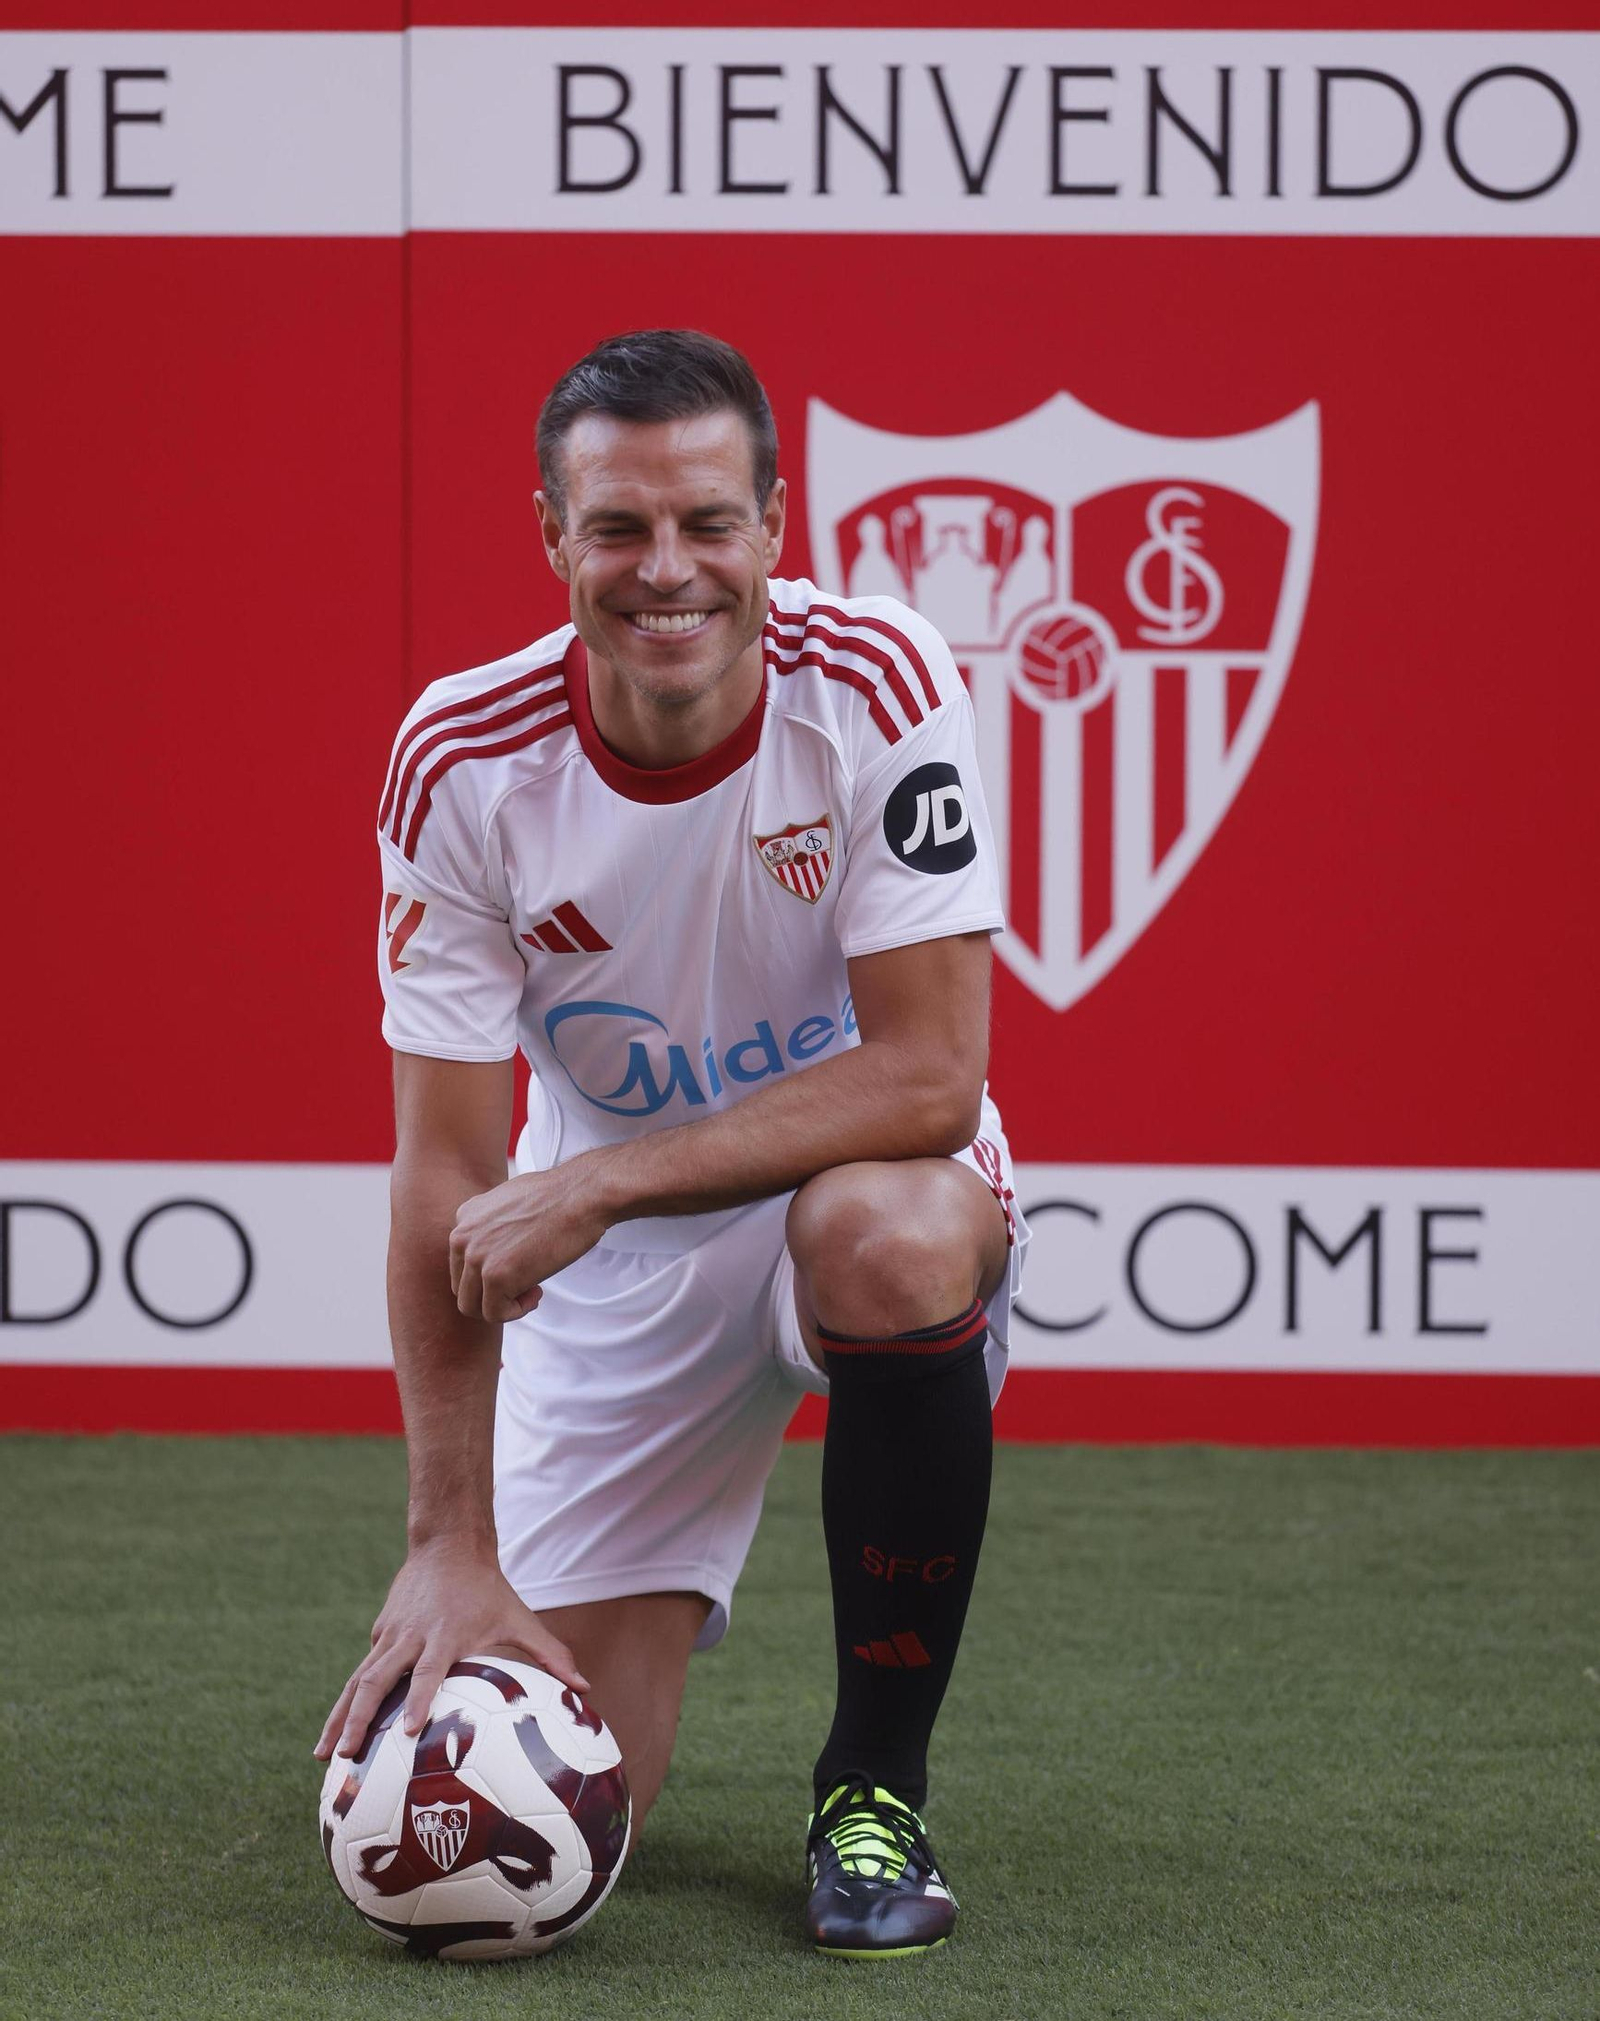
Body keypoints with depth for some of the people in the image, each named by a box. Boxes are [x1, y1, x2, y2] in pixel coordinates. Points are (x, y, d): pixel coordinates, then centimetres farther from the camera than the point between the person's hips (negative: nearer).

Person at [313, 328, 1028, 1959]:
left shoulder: (875, 686, -21)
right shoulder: (464, 758, -17)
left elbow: (929, 1076, -25)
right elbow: (446, 1176, -16)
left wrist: (598, 1182, -33)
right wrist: (453, 1551, -22)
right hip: (614, 1268, 1)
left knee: (887, 1236, -40)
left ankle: (875, 1786, -17)